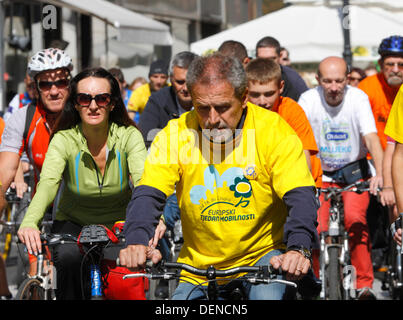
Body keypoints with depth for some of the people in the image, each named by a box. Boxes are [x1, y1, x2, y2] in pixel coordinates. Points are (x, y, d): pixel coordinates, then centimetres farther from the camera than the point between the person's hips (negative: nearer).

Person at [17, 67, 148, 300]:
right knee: (69, 257, -30)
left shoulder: (128, 136, -17)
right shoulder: (64, 140, -18)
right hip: (73, 223, 0)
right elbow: (48, 182, -34)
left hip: (119, 226, 0)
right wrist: (29, 223, -54)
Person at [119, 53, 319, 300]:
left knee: (267, 296, -29)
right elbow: (148, 194, -16)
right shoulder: (175, 134, -9)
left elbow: (301, 196, -21)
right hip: (198, 267, 3)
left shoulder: (274, 131, -13)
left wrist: (298, 249, -41)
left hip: (262, 254, -3)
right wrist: (137, 242, -37)